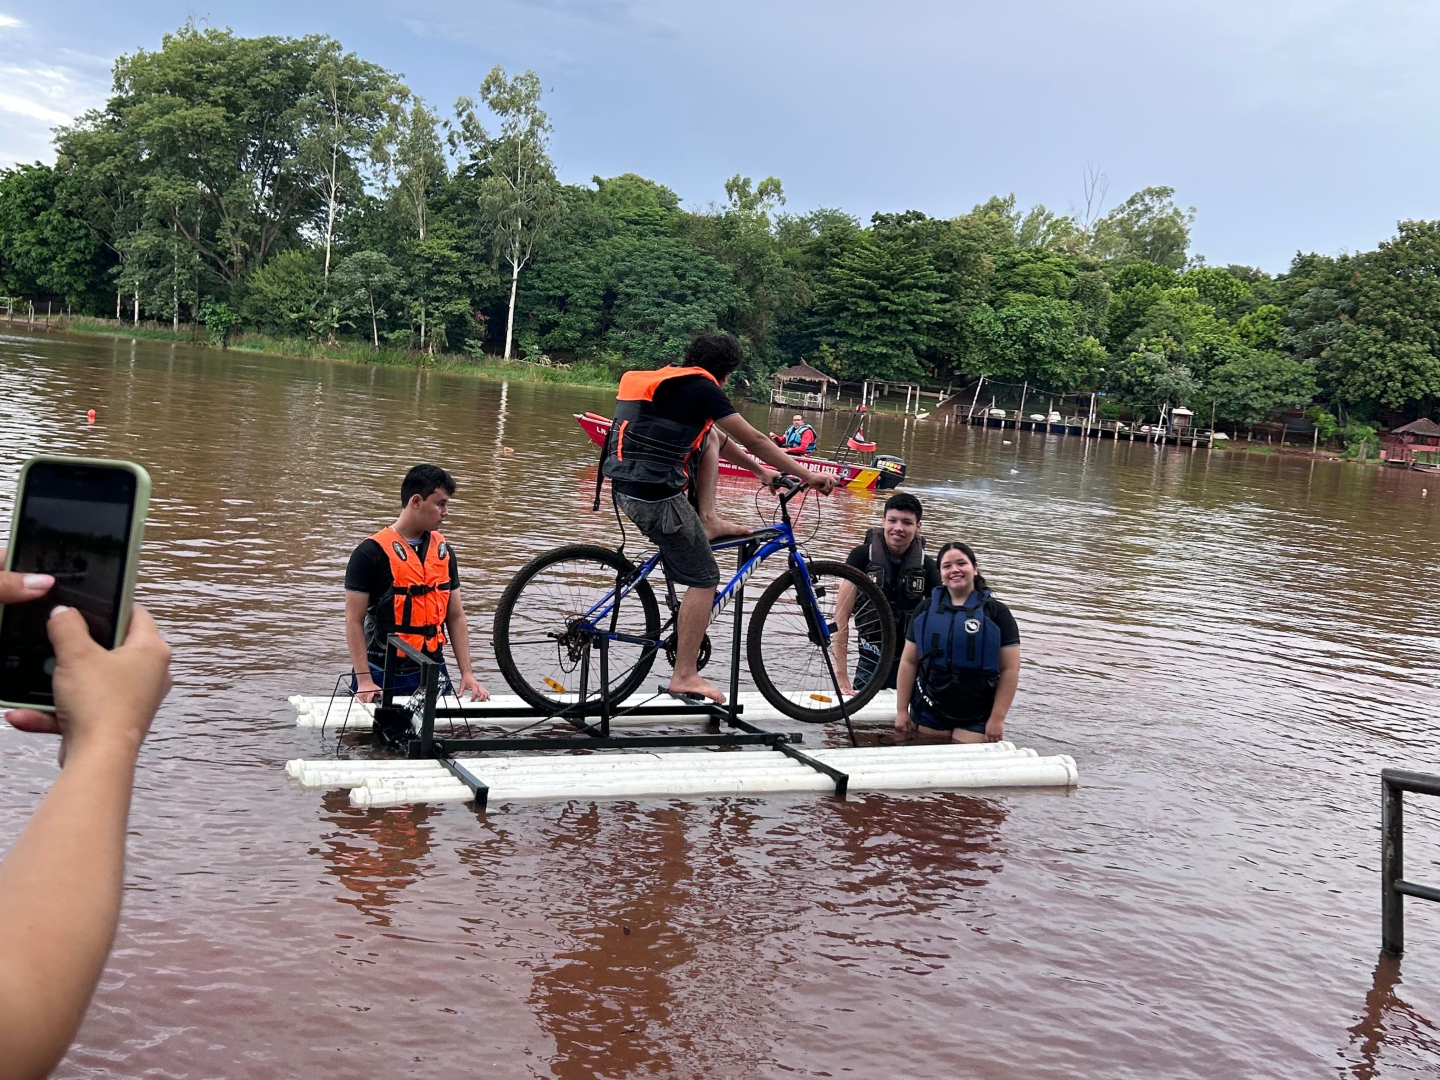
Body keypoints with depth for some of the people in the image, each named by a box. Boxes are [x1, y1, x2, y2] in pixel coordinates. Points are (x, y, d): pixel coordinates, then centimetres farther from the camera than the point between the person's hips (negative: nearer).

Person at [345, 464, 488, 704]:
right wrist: (364, 680, -16)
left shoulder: (443, 550, 9)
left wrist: (467, 673, 2)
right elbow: (354, 621, -9)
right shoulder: (372, 552, -9)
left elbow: (456, 617, 10)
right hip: (383, 676, -5)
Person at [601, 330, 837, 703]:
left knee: (710, 437, 23)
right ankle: (685, 675, 3)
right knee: (704, 579, 1)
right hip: (656, 495, -9)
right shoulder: (703, 388, -7)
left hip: (628, 483, 9)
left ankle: (707, 519, 17)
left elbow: (722, 441, 30)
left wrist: (759, 469, 33)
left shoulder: (670, 381, 20)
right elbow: (753, 440, -6)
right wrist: (806, 475, 0)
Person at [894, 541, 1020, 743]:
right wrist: (902, 710, 3)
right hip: (929, 715, 3)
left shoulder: (996, 613, -1)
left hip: (977, 719, -2)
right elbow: (909, 662, 8)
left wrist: (997, 718, -10)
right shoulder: (926, 610, 8)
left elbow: (1010, 669, -5)